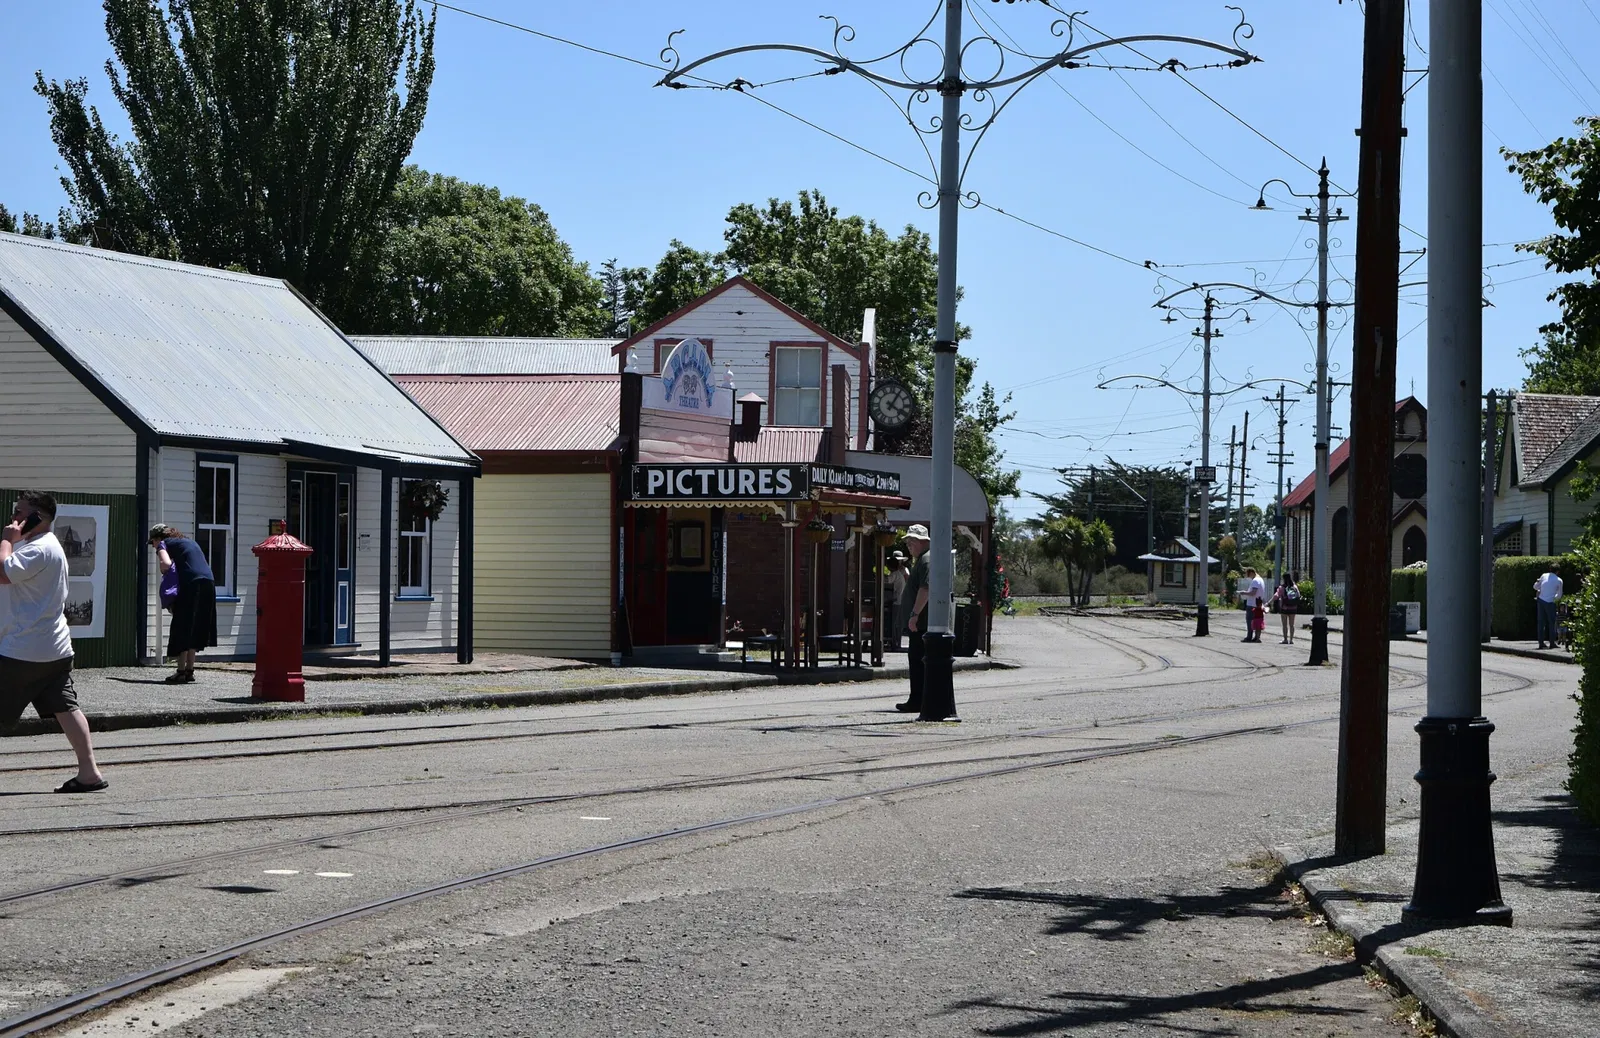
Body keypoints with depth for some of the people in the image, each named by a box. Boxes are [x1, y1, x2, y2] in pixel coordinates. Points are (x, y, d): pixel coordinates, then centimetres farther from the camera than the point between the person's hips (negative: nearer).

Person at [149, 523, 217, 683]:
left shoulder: (163, 544, 9)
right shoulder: (189, 542, 31)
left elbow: (166, 564, -11)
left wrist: (163, 571, 9)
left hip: (191, 584, -7)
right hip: (208, 582, 7)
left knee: (183, 628, -1)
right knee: (195, 628, 15)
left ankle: (181, 671, -3)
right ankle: (189, 670, 17)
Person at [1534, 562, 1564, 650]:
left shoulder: (1544, 576, 4)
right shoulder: (1559, 580, -2)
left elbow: (1535, 586, 13)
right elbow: (1559, 595, 6)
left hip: (1540, 600, 3)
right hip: (1550, 602, -3)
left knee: (1541, 622, 7)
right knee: (1551, 623, 7)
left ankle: (1541, 643, 7)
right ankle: (1552, 643, 7)